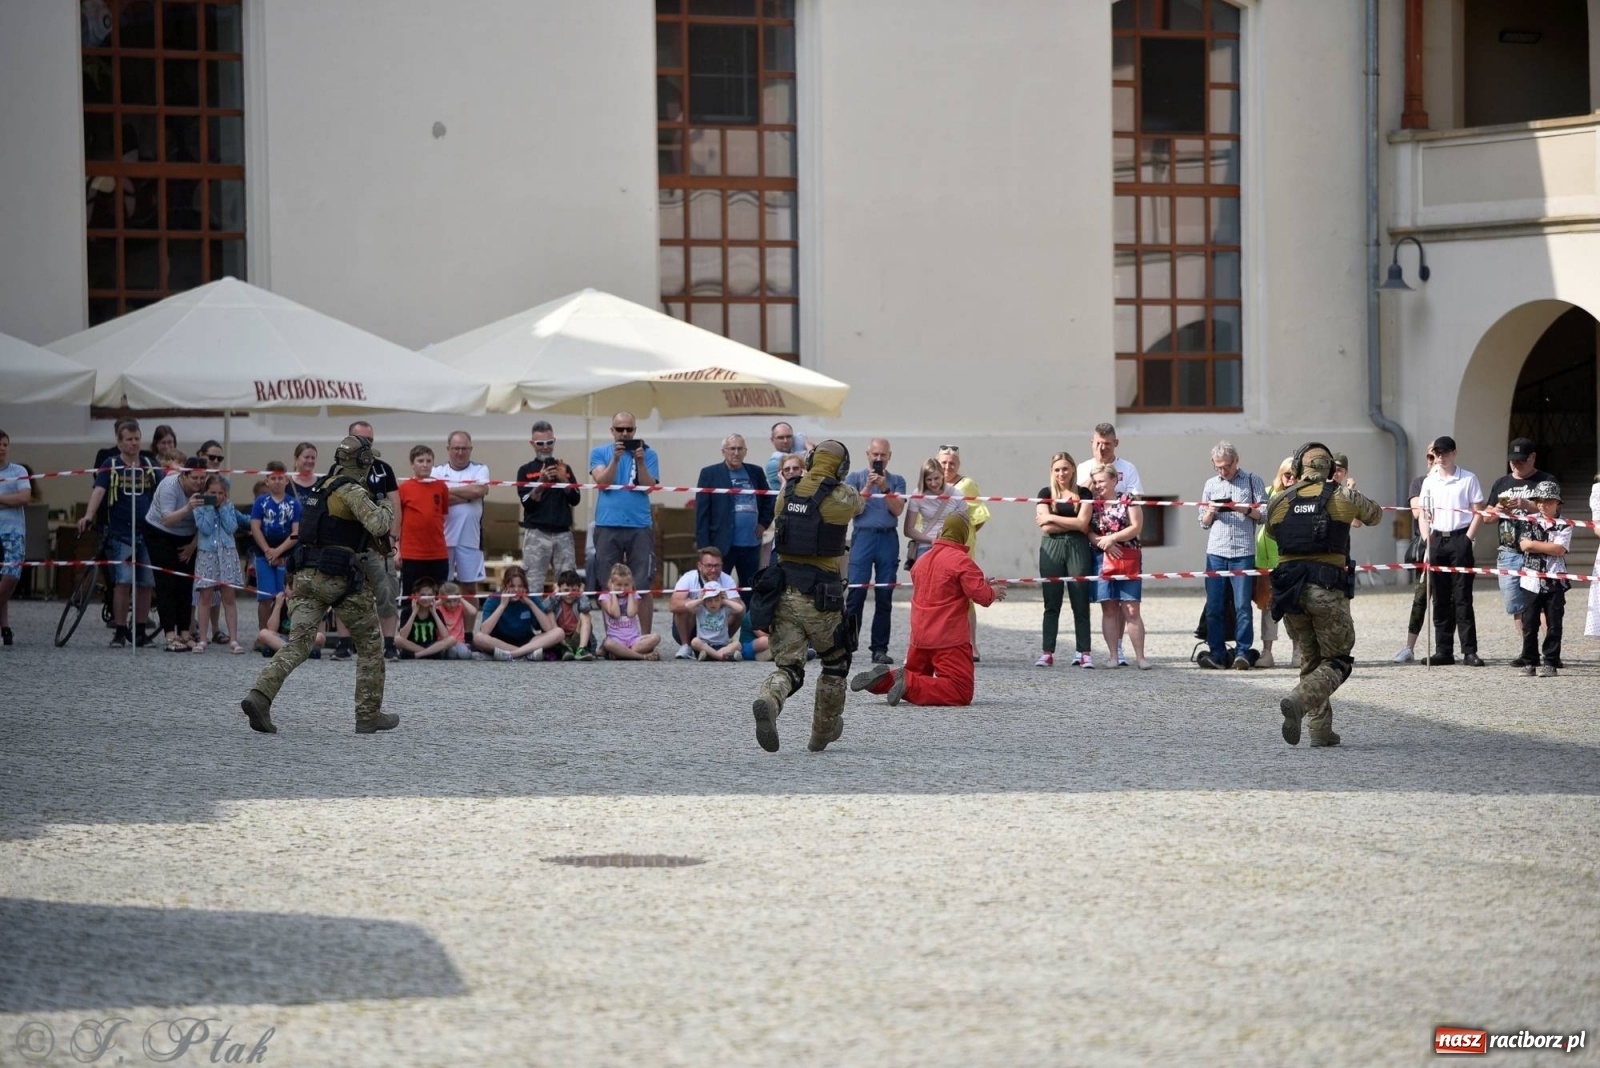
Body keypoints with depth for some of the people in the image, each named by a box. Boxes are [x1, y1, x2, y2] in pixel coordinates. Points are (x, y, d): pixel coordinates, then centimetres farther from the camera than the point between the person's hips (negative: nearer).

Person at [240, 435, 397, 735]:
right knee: (370, 645, 11)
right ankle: (369, 715, 14)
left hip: (307, 575, 7)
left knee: (297, 643, -2)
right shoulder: (353, 491, -10)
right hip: (342, 579, -7)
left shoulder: (321, 486, 15)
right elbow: (377, 526, -23)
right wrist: (386, 507, -2)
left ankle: (260, 695, -23)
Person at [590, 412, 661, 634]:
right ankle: (610, 637, 9)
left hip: (639, 526, 0)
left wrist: (640, 461, -14)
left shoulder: (648, 454, 8)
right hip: (608, 526, 0)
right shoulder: (600, 453, 10)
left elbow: (649, 486, -2)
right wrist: (615, 458, -15)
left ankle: (646, 637, 0)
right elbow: (603, 482, -4)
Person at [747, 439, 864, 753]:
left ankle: (768, 702, -30)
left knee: (787, 666, 3)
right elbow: (858, 503, 17)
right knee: (836, 663, 20)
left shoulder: (787, 493, 6)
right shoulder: (839, 498, -6)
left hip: (783, 590, 4)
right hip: (819, 595, -3)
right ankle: (823, 732, 27)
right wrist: (838, 482, 37)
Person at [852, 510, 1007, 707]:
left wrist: (985, 586, 20)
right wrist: (994, 592, 7)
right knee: (961, 693, -8)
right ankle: (910, 684, -25)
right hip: (950, 639, -7)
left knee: (914, 679, 24)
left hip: (919, 637, 7)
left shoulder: (922, 560, 14)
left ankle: (884, 679, -6)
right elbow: (981, 595, -16)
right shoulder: (961, 560, -10)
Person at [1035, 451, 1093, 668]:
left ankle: (1084, 652, -1)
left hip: (1078, 548, -1)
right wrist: (1073, 523, -7)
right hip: (1051, 549, 1)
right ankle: (1047, 653, 0)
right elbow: (1045, 527, -2)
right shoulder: (1045, 494, 9)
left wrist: (1053, 518, -4)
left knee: (1081, 603, -2)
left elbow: (1082, 524, -6)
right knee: (1051, 603, 0)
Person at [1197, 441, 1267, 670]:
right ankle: (1217, 653, 4)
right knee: (1213, 606, 0)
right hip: (1216, 552, 3)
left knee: (1242, 606, -5)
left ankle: (1243, 652, -2)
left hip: (1243, 552, -3)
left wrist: (1246, 510, -12)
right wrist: (1210, 513, -2)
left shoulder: (1252, 481, 7)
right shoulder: (1211, 484, 17)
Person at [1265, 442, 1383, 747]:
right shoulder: (1343, 498, 2)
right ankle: (1298, 700, -22)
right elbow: (1374, 515, 21)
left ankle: (1320, 728, 11)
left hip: (1289, 588, 3)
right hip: (1327, 589, -3)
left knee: (1310, 660, 17)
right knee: (1337, 662, 3)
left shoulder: (1280, 502, 8)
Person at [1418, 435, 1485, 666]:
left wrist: (1468, 538, -8)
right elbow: (1424, 513, 14)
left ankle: (1469, 651, -6)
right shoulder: (1429, 482, 11)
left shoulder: (1468, 479, 0)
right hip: (1436, 540, 4)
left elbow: (1477, 511, 0)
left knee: (1462, 597, -6)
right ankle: (1443, 650, 10)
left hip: (1460, 539, -4)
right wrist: (1427, 539, 3)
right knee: (1440, 598, 6)